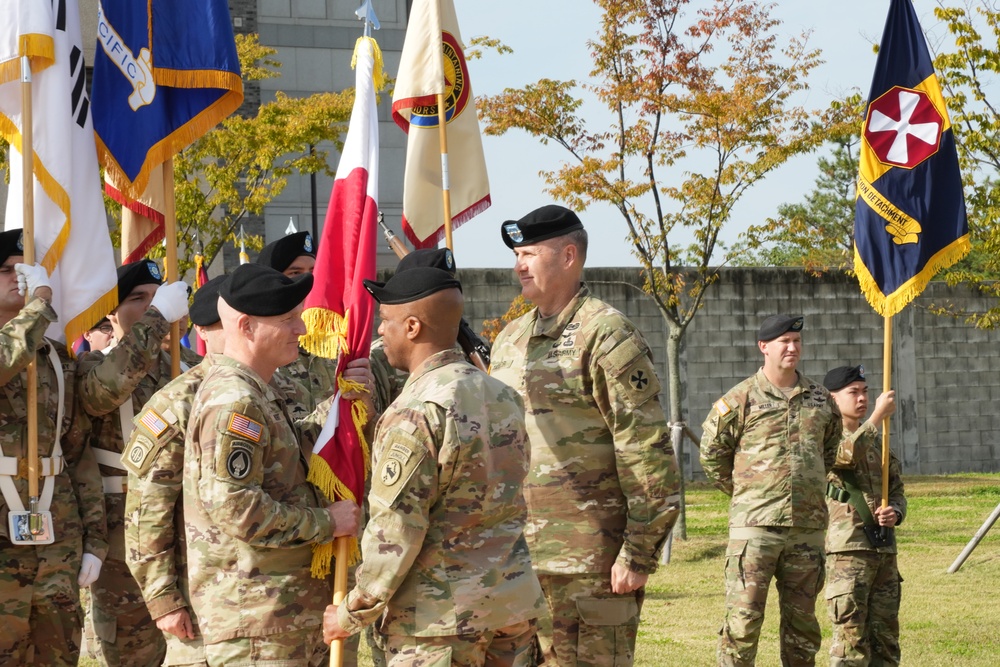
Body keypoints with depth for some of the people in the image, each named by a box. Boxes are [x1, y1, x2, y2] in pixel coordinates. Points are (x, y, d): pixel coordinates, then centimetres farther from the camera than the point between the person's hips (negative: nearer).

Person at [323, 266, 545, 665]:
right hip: (514, 602, 8)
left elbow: (394, 530, -17)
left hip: (440, 615, -8)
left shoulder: (417, 413, -16)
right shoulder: (503, 397, 9)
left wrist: (352, 615, -8)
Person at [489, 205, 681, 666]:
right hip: (518, 555, 7)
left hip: (587, 559, -7)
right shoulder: (510, 340, 16)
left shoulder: (606, 336, -9)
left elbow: (649, 457, -13)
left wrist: (639, 555, -16)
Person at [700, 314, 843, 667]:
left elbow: (830, 449, 28)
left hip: (807, 527, 4)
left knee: (802, 618, 10)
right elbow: (712, 453, 5)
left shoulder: (819, 398, 11)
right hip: (756, 524, -4)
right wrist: (744, 492, 8)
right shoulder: (741, 399, -2)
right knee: (744, 616, -8)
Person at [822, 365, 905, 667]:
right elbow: (847, 454, -26)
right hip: (848, 551, -7)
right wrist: (878, 416, -22)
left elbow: (897, 491, 21)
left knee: (885, 634, 8)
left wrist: (895, 512, -2)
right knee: (851, 636, -9)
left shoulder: (874, 441, 20)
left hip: (884, 549, 7)